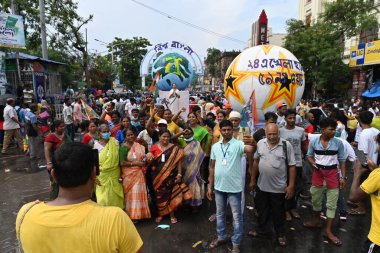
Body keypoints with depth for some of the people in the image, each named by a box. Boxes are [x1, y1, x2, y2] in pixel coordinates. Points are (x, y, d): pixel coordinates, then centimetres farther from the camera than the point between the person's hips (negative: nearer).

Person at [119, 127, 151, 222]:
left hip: (139, 174, 5)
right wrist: (135, 163, -18)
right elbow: (122, 163, -18)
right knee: (131, 194, 2)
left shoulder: (139, 145, 7)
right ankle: (131, 215, 14)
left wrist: (145, 160, -1)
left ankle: (138, 214, 22)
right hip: (129, 175, -5)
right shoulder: (124, 147, -10)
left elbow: (143, 157, 21)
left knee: (139, 193, 9)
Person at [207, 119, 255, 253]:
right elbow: (212, 167, 8)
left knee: (237, 216, 10)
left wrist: (252, 144, -59)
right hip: (219, 187, 5)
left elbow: (250, 150, -35)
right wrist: (210, 186, 9)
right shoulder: (215, 146, 2)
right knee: (220, 214, 20)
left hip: (234, 187, -4)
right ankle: (221, 237, 39)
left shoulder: (238, 144, -12)